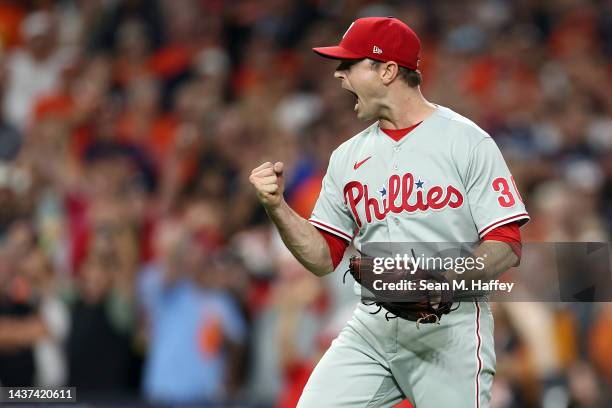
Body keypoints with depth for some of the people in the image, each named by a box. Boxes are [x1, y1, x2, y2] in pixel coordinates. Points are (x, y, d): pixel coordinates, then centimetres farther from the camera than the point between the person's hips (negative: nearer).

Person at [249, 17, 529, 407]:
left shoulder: (467, 141, -4)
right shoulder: (347, 156, 14)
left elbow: (507, 248, -9)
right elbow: (323, 258, 14)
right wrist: (277, 206, -1)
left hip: (449, 330, -5)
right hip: (370, 329, 5)